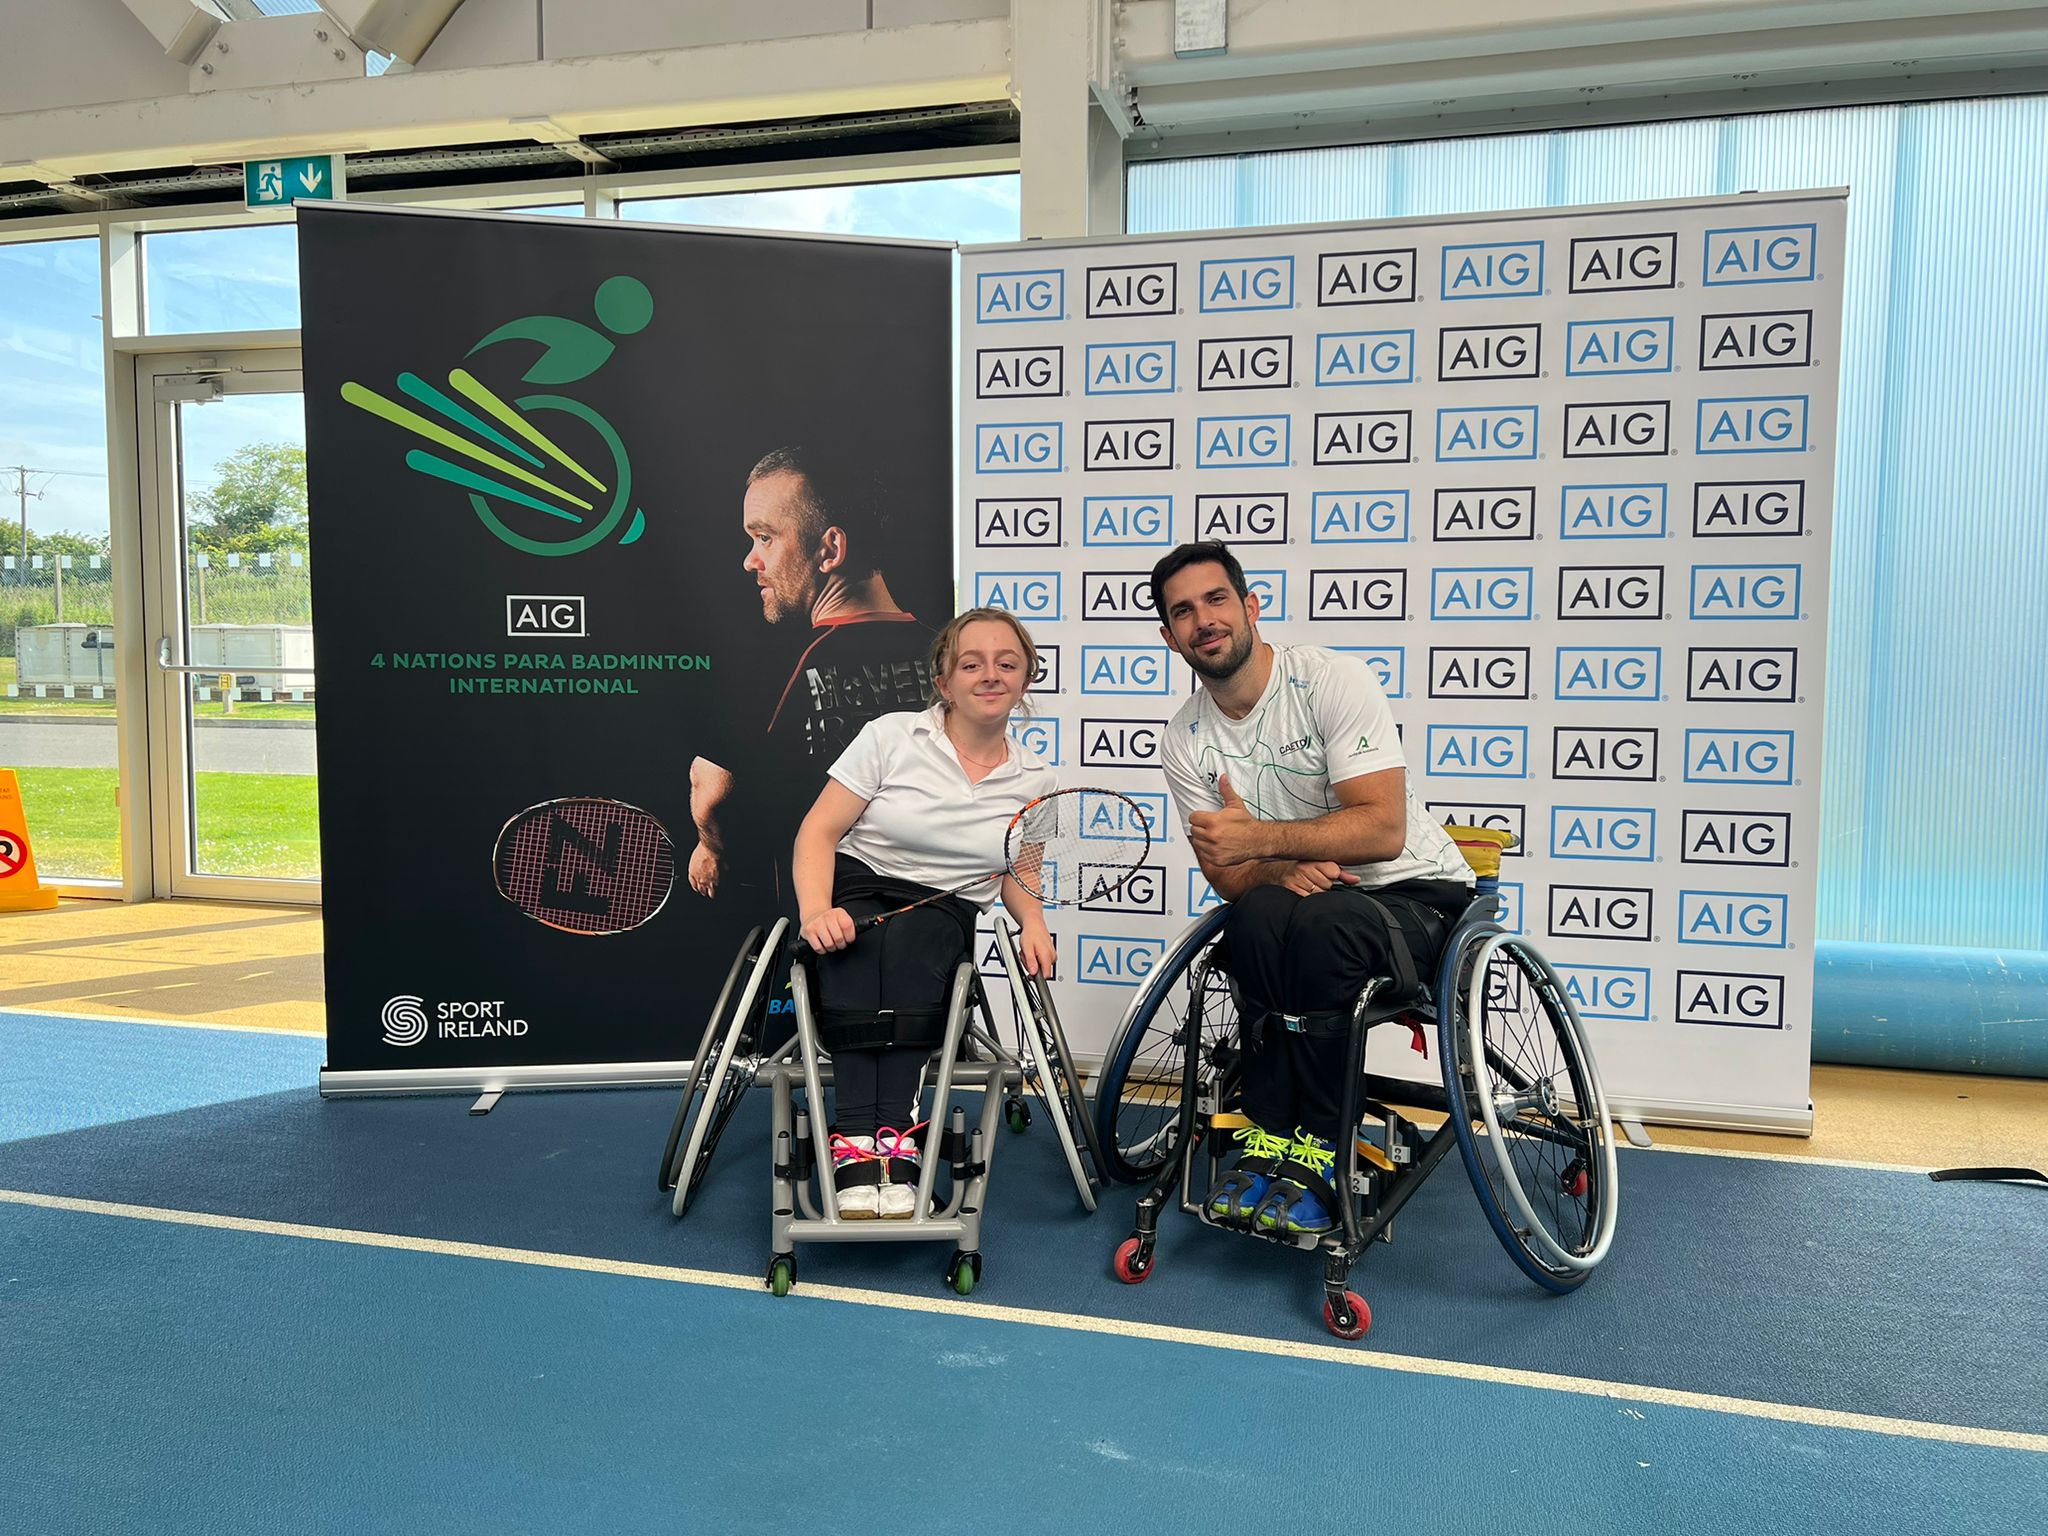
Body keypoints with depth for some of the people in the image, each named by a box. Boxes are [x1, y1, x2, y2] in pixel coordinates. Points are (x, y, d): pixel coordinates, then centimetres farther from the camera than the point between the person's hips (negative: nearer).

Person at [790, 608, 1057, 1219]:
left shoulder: (1035, 778, 6)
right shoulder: (892, 737, -3)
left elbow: (1015, 873, 17)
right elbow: (818, 830, -5)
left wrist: (1034, 922, -5)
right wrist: (815, 910, -23)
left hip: (944, 912, 1)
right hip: (857, 885, -1)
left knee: (908, 944, -35)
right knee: (853, 947, -37)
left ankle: (892, 1142, -41)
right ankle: (857, 1136, -41)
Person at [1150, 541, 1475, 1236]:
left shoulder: (1333, 679, -15)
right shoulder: (1185, 741, 0)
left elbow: (1383, 828, -23)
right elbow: (1227, 874, 0)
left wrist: (1262, 838, -32)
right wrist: (1280, 870, -23)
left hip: (1416, 893, -3)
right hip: (1302, 894, 4)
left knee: (1317, 923, -35)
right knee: (1261, 916, -32)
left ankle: (1311, 1152, -22)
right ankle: (1269, 1140, -22)